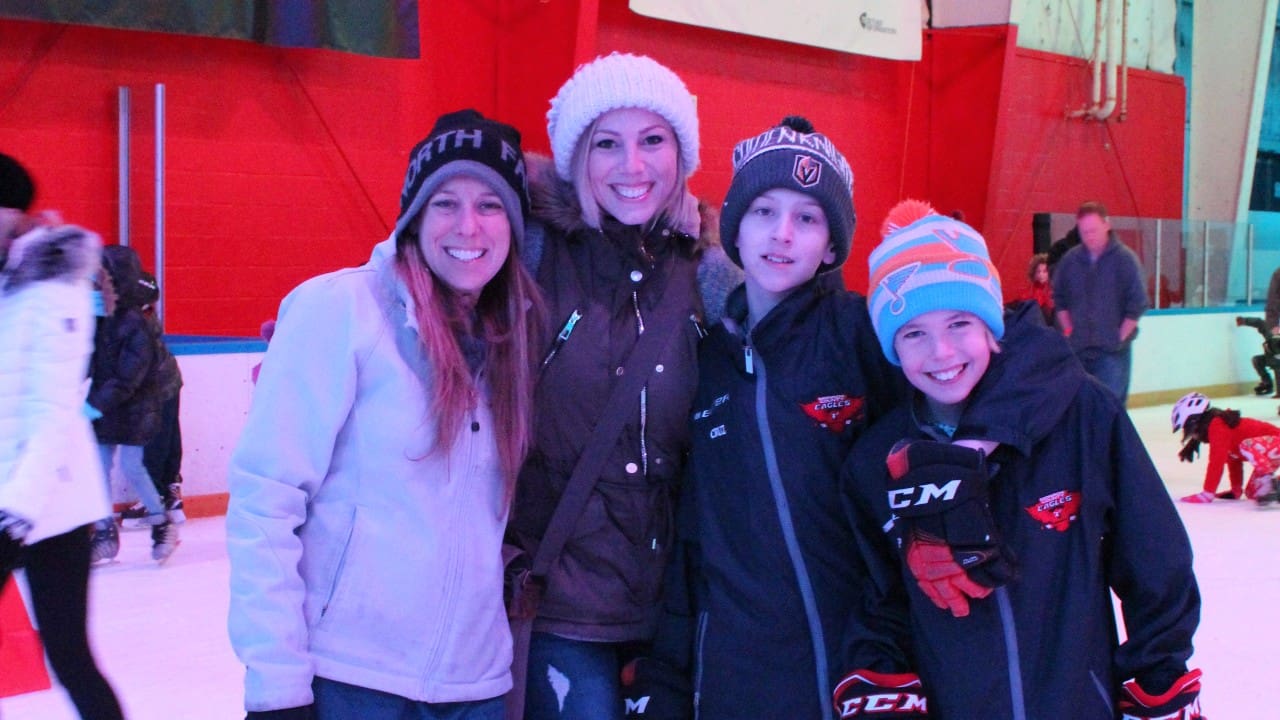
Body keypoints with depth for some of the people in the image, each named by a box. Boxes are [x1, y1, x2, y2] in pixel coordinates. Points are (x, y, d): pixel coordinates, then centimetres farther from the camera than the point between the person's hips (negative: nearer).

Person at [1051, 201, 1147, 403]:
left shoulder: (1124, 258, -9)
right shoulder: (1071, 259, 3)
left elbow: (1137, 303, -9)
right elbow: (1060, 298, 14)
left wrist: (1120, 337, -9)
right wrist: (1069, 331, 6)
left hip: (1112, 350, -4)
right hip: (1078, 348, 4)